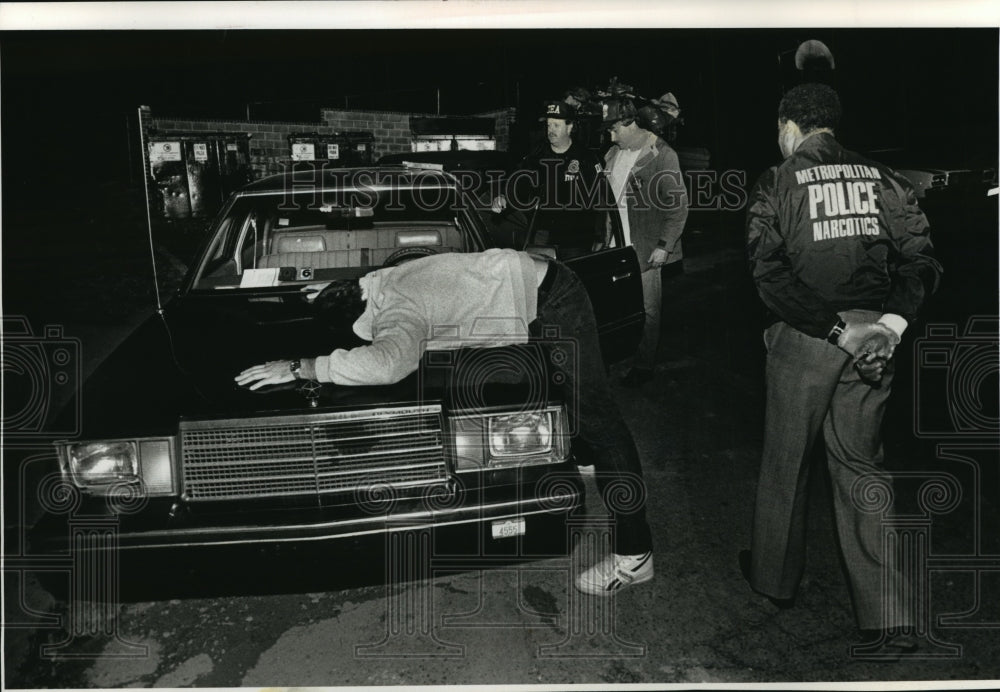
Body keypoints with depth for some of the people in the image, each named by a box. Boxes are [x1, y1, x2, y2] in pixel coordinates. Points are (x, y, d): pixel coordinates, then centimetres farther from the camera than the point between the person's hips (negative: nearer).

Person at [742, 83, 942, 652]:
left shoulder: (777, 185, -3)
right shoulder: (882, 178, 9)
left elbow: (771, 275, -14)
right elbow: (922, 260, 0)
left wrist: (836, 329, -15)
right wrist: (893, 322, -10)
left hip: (804, 336, -4)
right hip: (875, 336, 4)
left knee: (786, 459, 14)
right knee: (861, 463, 12)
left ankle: (776, 578, 32)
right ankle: (889, 615, 12)